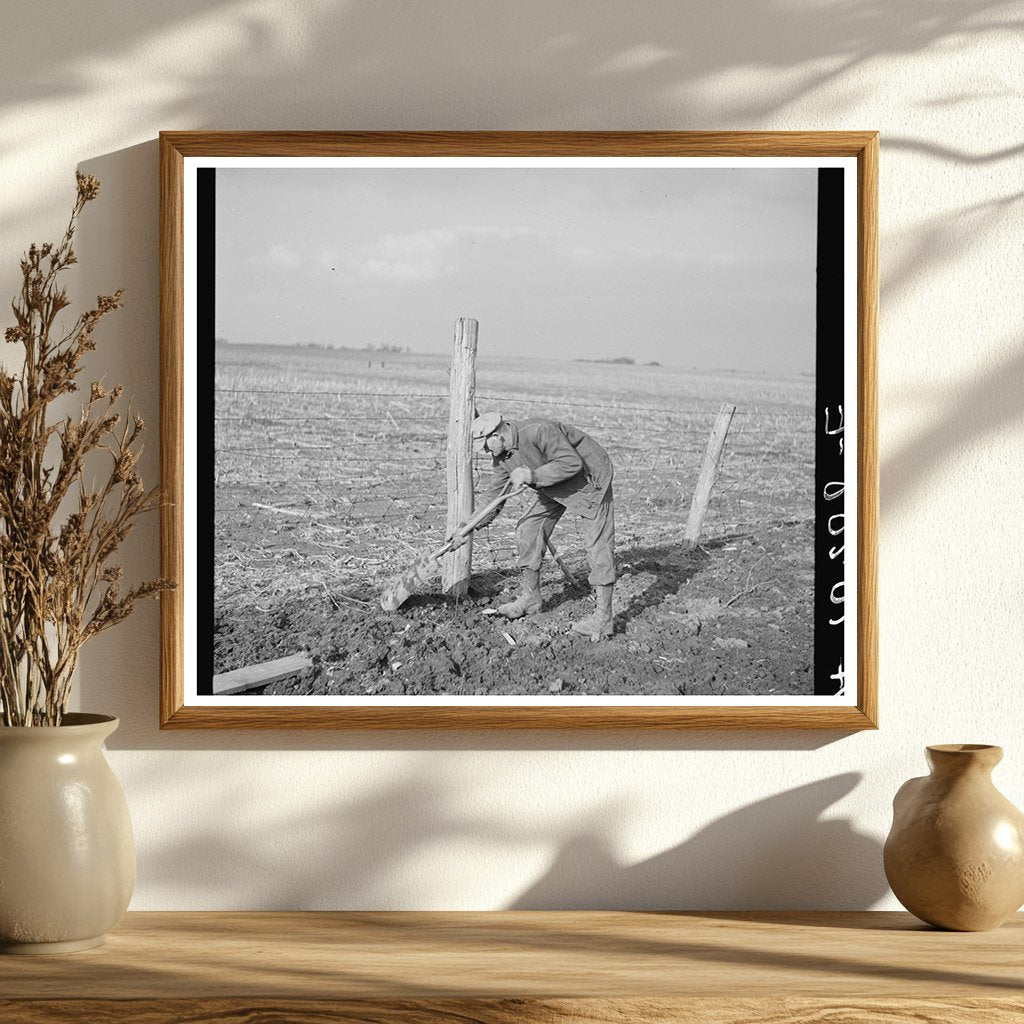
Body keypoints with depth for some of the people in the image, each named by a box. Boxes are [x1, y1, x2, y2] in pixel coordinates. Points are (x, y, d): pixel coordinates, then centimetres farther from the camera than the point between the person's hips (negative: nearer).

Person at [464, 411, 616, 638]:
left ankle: (603, 617, -12)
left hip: (590, 478, -9)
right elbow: (494, 496, 3)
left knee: (598, 544, -11)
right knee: (528, 530, 5)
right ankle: (530, 597, 18)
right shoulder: (501, 457, -6)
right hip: (554, 488, 9)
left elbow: (572, 463, -34)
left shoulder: (539, 432, -33)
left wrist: (533, 476, -36)